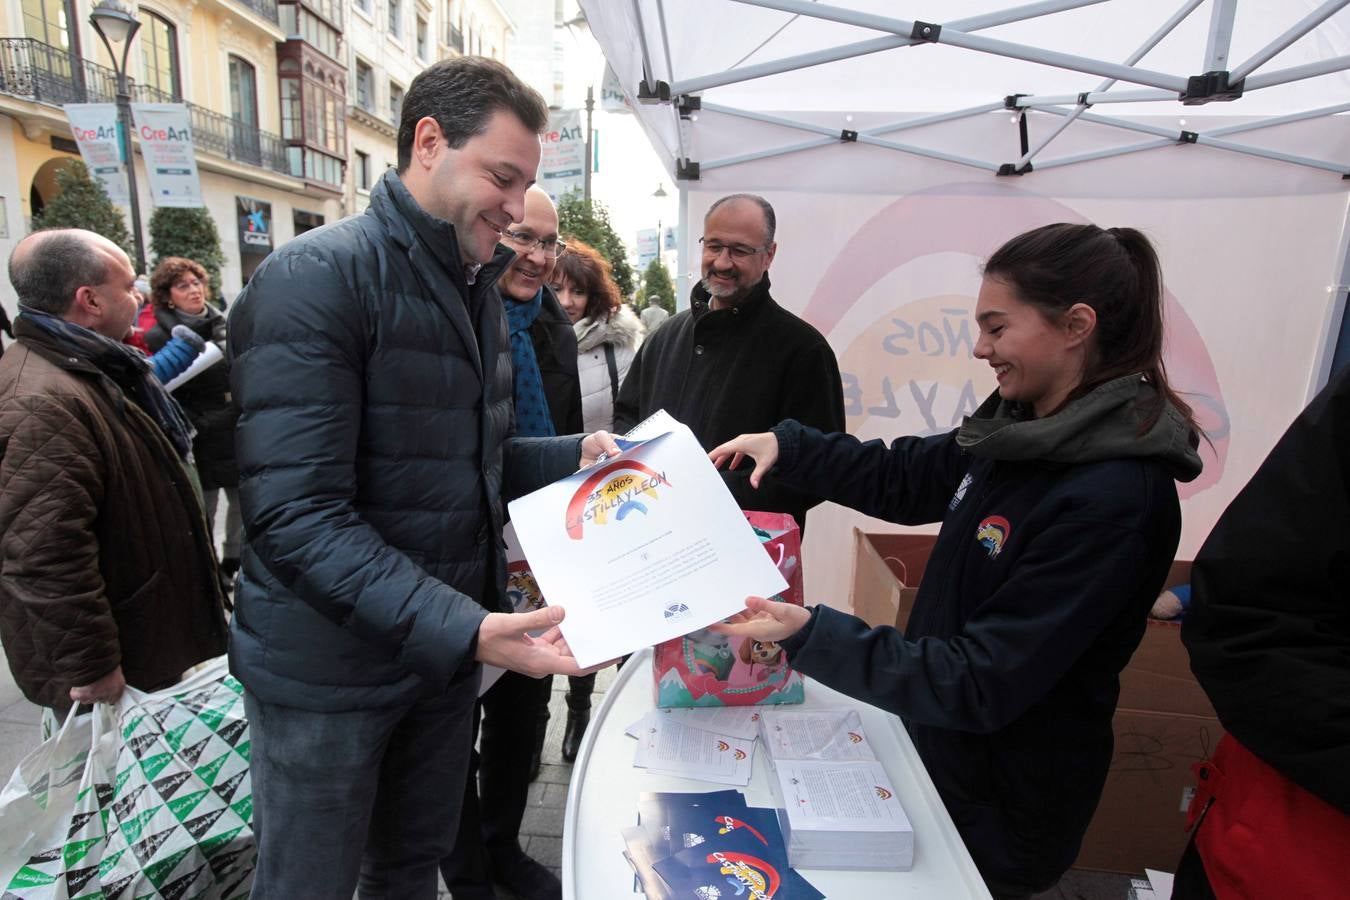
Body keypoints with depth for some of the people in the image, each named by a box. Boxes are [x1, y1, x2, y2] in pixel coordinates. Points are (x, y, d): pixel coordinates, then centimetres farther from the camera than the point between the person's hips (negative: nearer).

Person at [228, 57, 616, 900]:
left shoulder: (476, 289, 9)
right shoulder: (315, 278, -18)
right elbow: (297, 517, -25)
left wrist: (574, 455, -2)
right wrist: (462, 628, -33)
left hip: (447, 645, 7)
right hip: (331, 667, -6)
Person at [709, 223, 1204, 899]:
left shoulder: (1113, 497, -30)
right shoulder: (1025, 428, -6)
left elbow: (984, 684, -30)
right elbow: (905, 480, 7)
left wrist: (810, 636, -35)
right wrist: (787, 446, -2)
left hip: (1000, 811, -7)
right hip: (936, 746, 7)